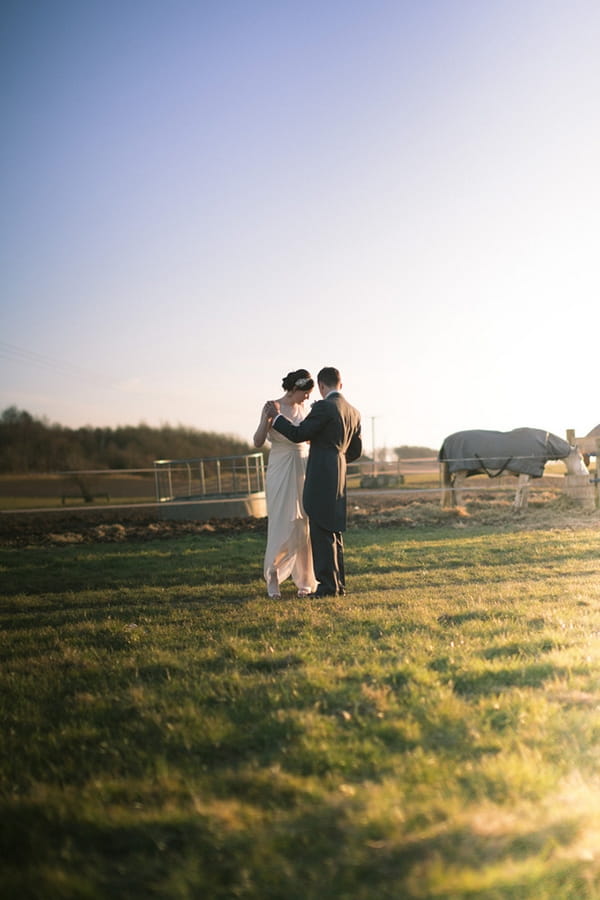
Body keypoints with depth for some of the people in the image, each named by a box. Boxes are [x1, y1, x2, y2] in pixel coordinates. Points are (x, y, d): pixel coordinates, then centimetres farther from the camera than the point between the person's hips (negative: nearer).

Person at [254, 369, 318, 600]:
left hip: (303, 471, 5)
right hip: (280, 472, -4)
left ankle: (304, 580, 8)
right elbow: (258, 442, -11)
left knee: (303, 526, 2)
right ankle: (273, 581, 6)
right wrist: (266, 420, -27)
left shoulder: (303, 410, 10)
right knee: (282, 526, -5)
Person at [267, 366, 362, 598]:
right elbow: (356, 451, 19)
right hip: (338, 478, 8)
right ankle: (338, 583, 18)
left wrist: (277, 416, 2)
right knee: (334, 531, 14)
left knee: (322, 532, -6)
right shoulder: (353, 412, 14)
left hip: (321, 478, -8)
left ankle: (328, 584, -6)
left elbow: (298, 434, -11)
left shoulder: (324, 407, -12)